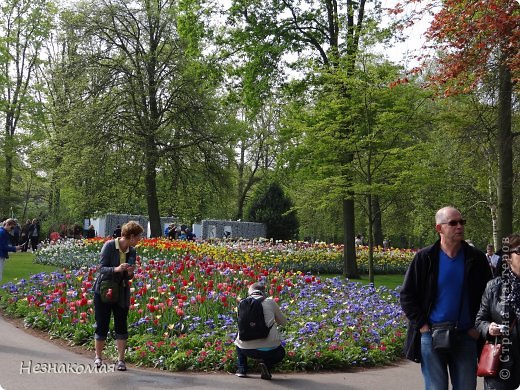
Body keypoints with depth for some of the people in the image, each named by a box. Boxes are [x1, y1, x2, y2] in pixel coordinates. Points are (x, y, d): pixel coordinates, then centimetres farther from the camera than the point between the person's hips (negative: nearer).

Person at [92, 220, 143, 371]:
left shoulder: (132, 251, 0)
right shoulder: (109, 246, -15)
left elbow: (129, 275, 5)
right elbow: (102, 268, -16)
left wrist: (130, 273, -19)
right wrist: (116, 269, -33)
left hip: (122, 292, 4)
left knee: (121, 326, 3)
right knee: (102, 325, 5)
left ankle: (121, 360, 12)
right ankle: (98, 357, 24)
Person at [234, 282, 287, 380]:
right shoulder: (270, 302, 4)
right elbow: (283, 322, 16)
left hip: (247, 349, 2)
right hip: (269, 349, -2)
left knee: (238, 342, 36)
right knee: (281, 353, 31)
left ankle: (242, 369, 19)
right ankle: (266, 363, 1)